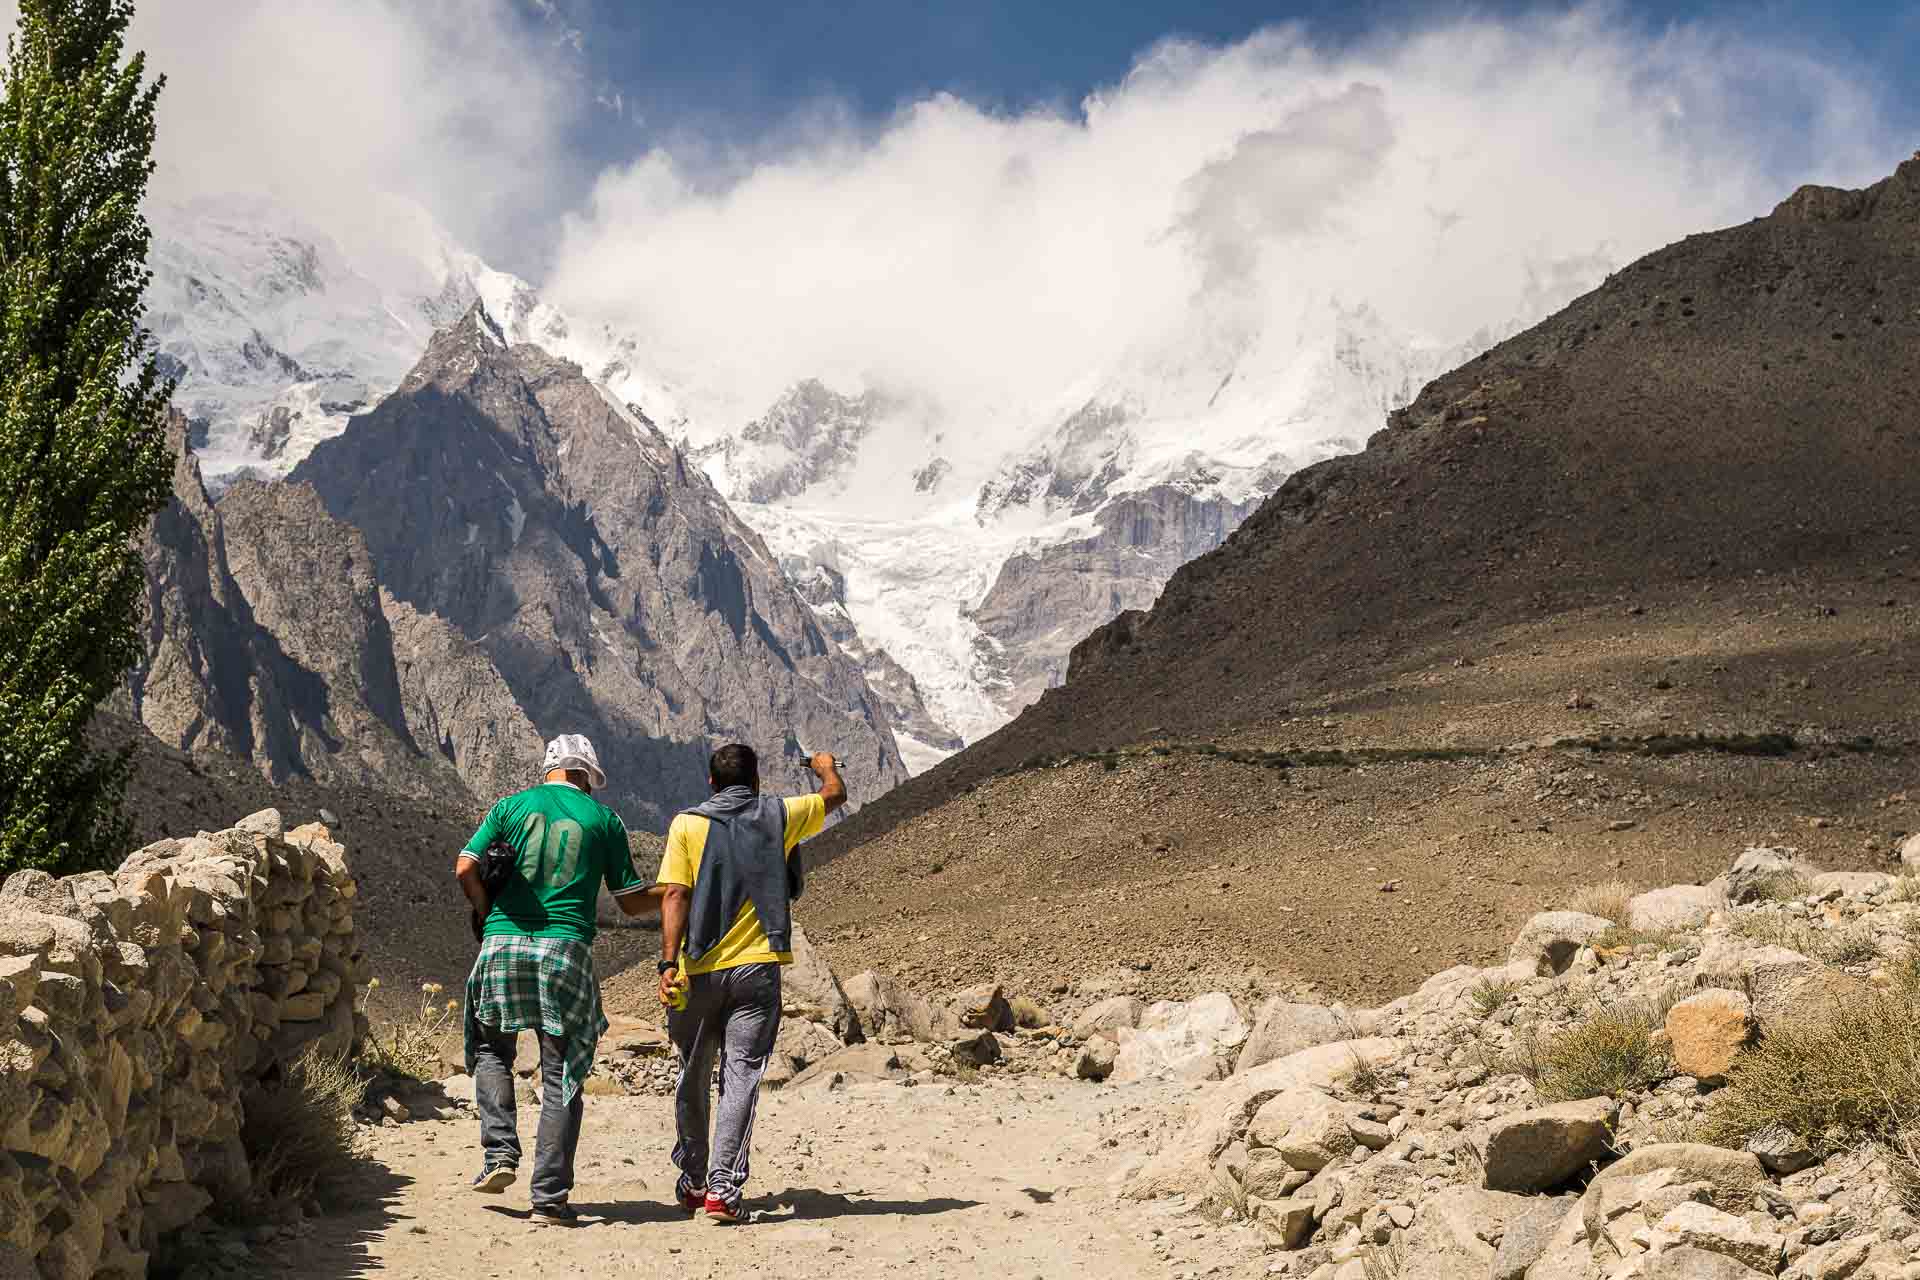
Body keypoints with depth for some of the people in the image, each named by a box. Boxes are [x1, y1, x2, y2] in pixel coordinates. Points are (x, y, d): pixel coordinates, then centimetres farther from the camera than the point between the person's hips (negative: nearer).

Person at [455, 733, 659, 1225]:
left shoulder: (512, 806, 10)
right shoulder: (604, 819, 7)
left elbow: (465, 868, -1)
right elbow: (632, 902, 9)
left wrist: (491, 917, 11)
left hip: (503, 945, 1)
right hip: (567, 951, -1)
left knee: (491, 1047, 22)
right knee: (562, 1075, 4)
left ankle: (500, 1153, 5)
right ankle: (549, 1197, 1)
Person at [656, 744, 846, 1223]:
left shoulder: (687, 825, 3)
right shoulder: (778, 816, 6)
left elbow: (674, 896, -8)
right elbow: (835, 795, 24)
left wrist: (669, 962, -13)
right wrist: (826, 766, 46)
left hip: (699, 971, 1)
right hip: (757, 969, -1)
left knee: (693, 1079, 15)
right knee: (741, 1078, -2)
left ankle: (693, 1183, 26)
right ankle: (723, 1188, -12)